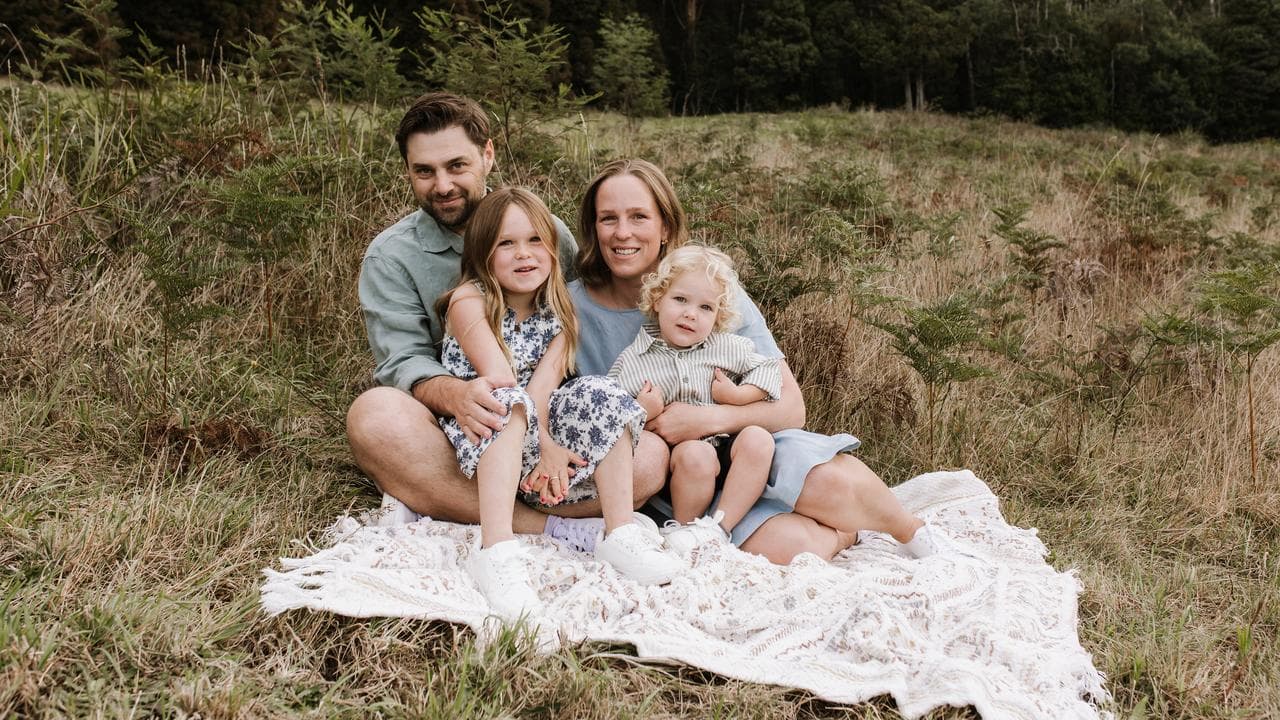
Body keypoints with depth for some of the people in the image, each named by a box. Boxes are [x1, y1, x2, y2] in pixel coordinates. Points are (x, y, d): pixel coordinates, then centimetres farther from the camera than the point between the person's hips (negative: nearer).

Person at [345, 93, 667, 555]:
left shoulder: (547, 230, 8)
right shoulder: (390, 257, 3)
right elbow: (403, 362, -9)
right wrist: (454, 395, -33)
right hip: (454, 439, -1)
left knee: (650, 458, -27)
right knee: (374, 413, -34)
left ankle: (430, 509, -26)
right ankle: (555, 529, -32)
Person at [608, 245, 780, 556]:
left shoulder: (725, 348, 6)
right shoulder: (631, 361, -1)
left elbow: (770, 368, 12)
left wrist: (738, 395, -4)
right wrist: (641, 413, -20)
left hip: (723, 451, 4)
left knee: (758, 438, -24)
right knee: (697, 454, -34)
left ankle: (719, 526, -20)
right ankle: (683, 526, -7)